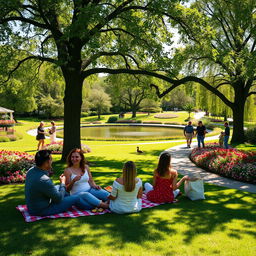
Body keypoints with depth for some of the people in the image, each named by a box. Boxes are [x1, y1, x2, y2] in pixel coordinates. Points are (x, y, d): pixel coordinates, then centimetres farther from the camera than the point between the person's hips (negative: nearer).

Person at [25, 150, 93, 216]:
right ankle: (91, 207, 31)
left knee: (58, 187, 24)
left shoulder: (31, 171, -6)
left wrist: (48, 170, 4)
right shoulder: (44, 180, -34)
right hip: (42, 211, -9)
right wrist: (63, 183, -6)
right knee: (76, 198, 2)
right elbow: (59, 198, -20)